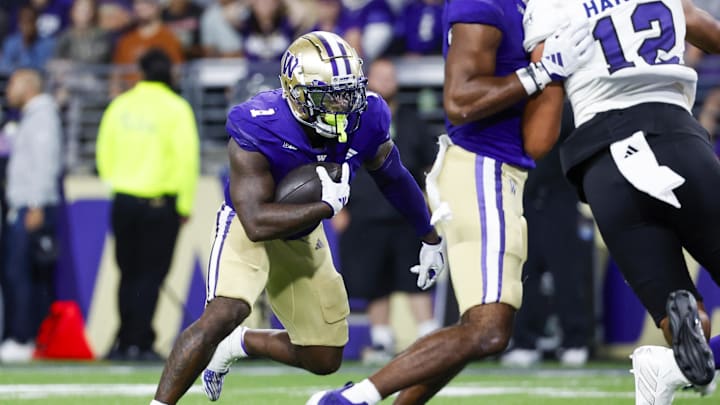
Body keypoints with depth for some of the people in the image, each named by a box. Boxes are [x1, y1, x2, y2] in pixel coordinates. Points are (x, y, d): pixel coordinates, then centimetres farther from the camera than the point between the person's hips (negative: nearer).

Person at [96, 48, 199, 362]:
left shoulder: (120, 105, 4)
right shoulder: (176, 109, -8)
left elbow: (105, 151, 9)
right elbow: (187, 158, -11)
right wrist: (185, 205, -4)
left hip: (123, 201, 4)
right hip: (160, 203, -4)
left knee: (129, 273, 14)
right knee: (150, 274, 1)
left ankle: (126, 341, 16)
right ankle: (139, 343, -5)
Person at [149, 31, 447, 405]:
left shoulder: (366, 121, -19)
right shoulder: (256, 132, -34)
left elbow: (394, 179, 3)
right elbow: (257, 223, -38)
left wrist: (430, 238, 15)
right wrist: (328, 205, -39)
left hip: (302, 239, 6)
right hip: (247, 228, -6)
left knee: (324, 360, 8)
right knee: (223, 314, -33)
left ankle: (239, 344, 35)